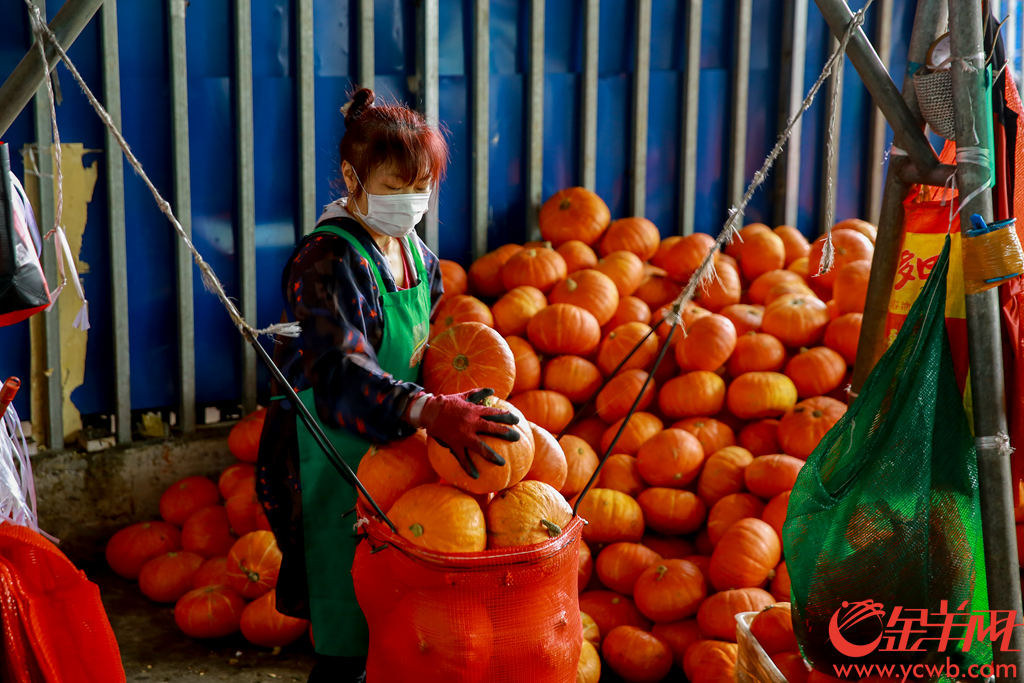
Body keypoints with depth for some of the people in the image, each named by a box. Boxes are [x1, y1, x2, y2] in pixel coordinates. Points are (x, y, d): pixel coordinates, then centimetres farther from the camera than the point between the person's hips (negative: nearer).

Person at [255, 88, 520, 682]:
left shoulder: (413, 250, 9)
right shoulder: (328, 263, -18)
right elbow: (343, 371, -33)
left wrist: (456, 388, 2)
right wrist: (430, 411, -47)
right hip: (333, 460, -7)